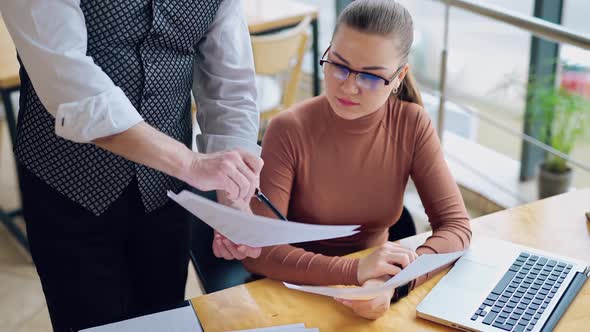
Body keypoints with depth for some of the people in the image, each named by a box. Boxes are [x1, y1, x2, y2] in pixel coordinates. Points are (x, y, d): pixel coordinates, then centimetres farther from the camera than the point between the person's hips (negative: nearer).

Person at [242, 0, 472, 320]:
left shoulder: (412, 124, -8)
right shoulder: (290, 130, -16)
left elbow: (455, 226, -9)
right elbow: (257, 250, -19)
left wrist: (394, 282, -27)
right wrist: (354, 270, -32)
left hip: (376, 287, 3)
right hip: (301, 290, -3)